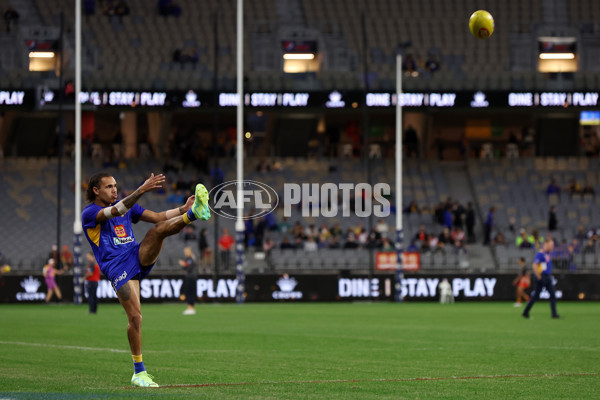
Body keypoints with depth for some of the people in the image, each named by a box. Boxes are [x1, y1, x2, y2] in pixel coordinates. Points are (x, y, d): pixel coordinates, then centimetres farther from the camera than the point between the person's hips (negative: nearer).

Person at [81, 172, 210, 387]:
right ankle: (138, 373, -5)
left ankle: (194, 213, -49)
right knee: (135, 316, -14)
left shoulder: (126, 205, 19)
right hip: (117, 268, -5)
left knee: (159, 229, -21)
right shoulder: (88, 214, -3)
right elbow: (116, 211, -22)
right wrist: (141, 190, -34)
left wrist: (183, 208, -3)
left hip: (139, 255, 5)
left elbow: (158, 217, 15)